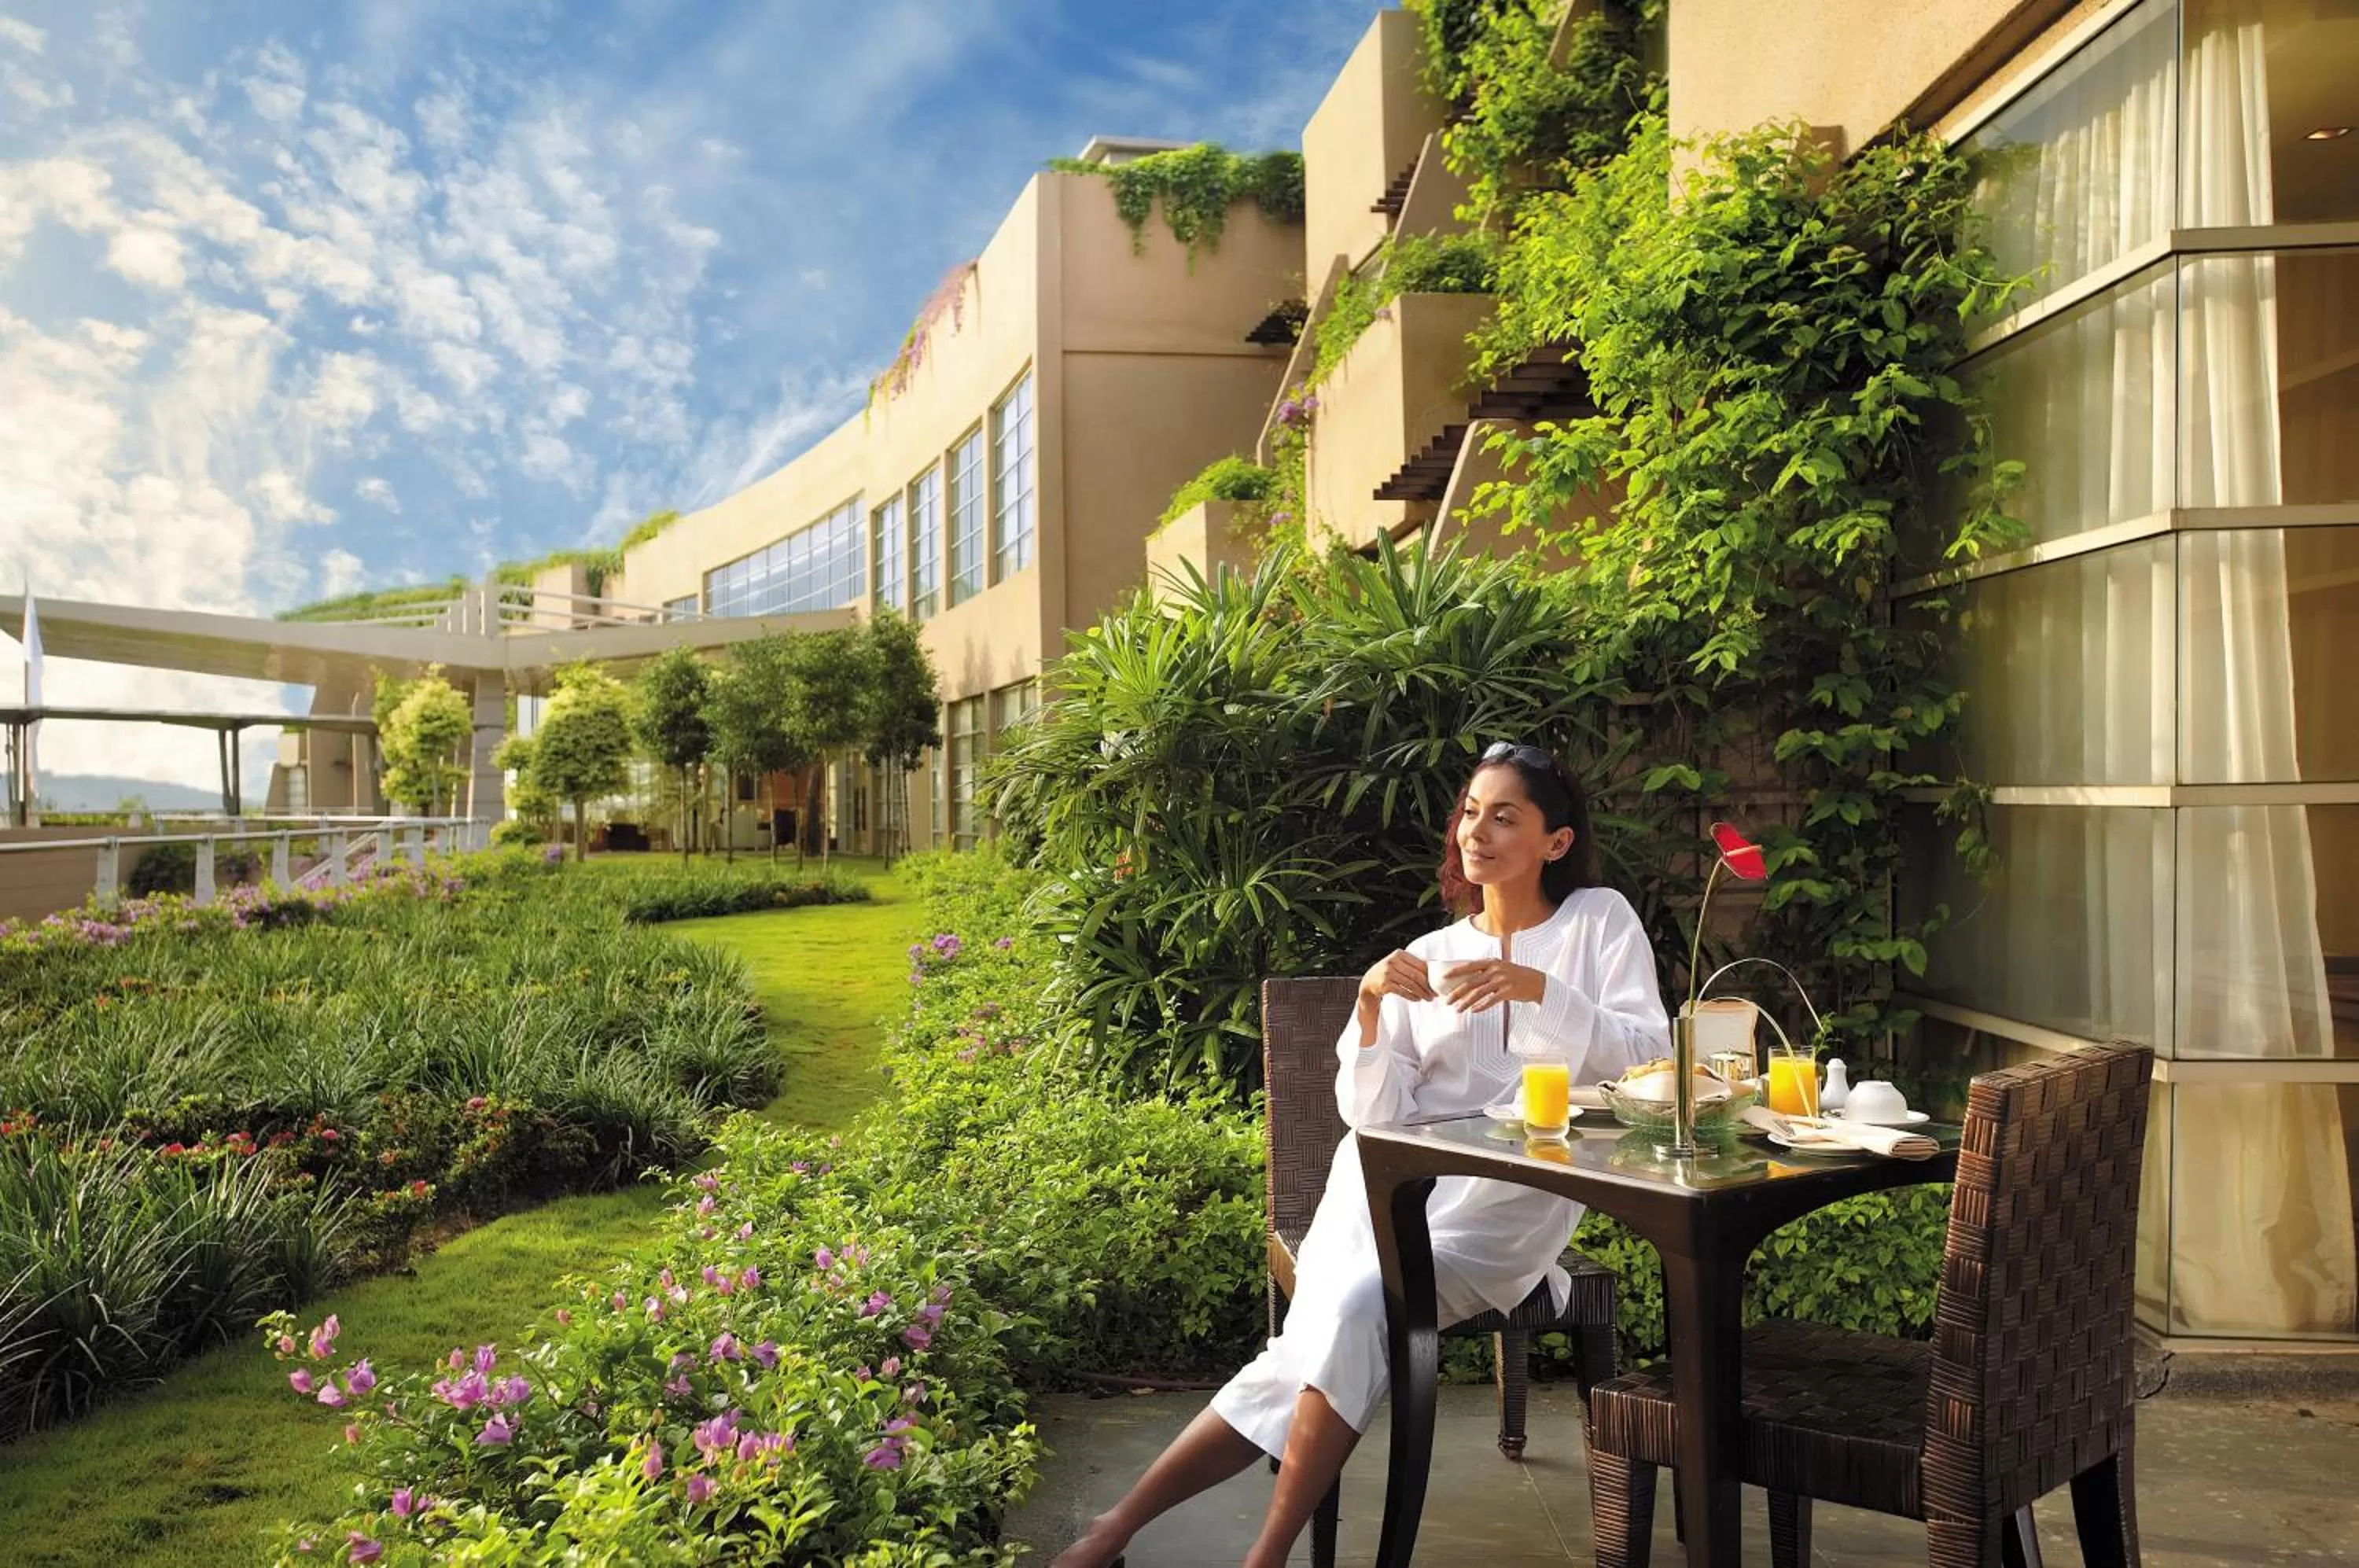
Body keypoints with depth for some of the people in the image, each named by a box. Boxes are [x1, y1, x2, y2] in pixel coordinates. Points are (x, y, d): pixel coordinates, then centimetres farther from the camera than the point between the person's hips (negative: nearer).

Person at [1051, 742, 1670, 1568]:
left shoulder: (1599, 919, 6)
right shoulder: (1428, 955, 13)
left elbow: (1651, 1060, -8)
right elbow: (1372, 1113, 4)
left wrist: (1540, 990, -20)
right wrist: (1370, 1010, -13)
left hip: (1509, 1205, -2)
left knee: (1358, 1309, -28)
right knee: (1320, 1341, -21)